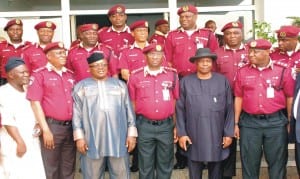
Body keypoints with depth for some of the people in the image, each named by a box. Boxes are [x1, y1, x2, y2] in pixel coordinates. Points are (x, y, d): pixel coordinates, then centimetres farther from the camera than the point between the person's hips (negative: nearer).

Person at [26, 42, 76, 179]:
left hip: (70, 126, 5)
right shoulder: (39, 74, -3)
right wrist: (46, 130, -14)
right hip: (52, 126, -5)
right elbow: (35, 103, -9)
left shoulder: (70, 75, 13)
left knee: (68, 167, 13)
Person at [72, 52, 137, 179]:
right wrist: (79, 136, -5)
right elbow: (77, 114, 3)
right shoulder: (81, 86, 9)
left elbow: (129, 111, 11)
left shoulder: (120, 85, 15)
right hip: (92, 140, -1)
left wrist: (131, 133, 4)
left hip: (118, 139, 2)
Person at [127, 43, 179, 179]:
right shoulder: (136, 76, -1)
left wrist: (176, 125, 5)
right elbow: (132, 103, 5)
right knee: (145, 165, 10)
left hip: (166, 125, 1)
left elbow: (176, 102, 7)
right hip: (144, 125, -1)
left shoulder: (172, 75, 2)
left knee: (165, 164, 13)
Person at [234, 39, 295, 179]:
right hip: (249, 123, 1)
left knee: (277, 162, 9)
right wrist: (236, 123, 5)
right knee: (249, 163, 9)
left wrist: (290, 122, 1)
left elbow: (290, 97, 3)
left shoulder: (283, 71, 0)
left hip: (276, 122, -1)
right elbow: (238, 98, 7)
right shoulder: (242, 72, 4)